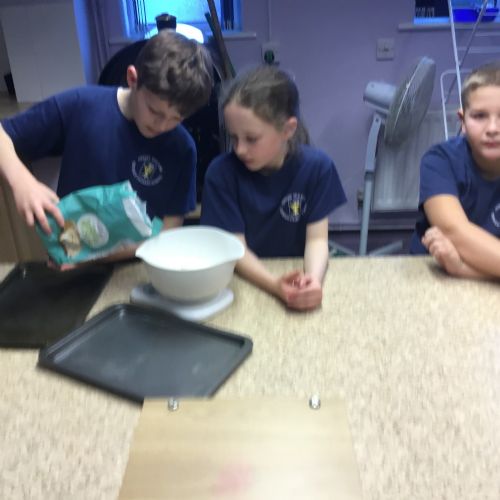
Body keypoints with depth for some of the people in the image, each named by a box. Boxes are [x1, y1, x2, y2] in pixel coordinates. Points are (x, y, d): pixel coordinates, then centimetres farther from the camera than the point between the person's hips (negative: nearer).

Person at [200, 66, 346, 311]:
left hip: (297, 277, 1)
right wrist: (276, 285, -30)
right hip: (243, 281, 0)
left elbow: (317, 238, -9)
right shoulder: (221, 172, -14)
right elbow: (236, 248, -14)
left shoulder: (317, 167, -10)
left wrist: (313, 279, -30)